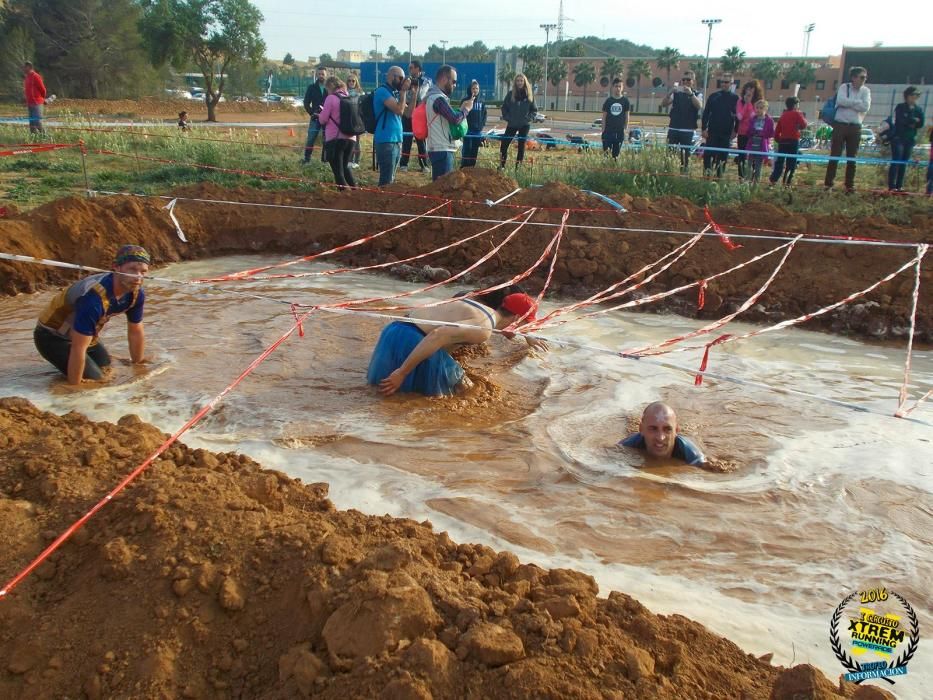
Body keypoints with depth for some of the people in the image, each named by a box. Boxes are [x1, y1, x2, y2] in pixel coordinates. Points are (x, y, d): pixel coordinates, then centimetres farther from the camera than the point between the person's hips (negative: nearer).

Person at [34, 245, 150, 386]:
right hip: (52, 336, -8)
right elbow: (78, 349, -35)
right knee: (96, 380, -15)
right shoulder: (94, 297, -39)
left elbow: (136, 332, 2)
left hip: (85, 334, 8)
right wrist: (75, 388, -29)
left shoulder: (136, 294, -15)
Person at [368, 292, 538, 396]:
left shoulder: (478, 306, 19)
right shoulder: (484, 329, -13)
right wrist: (402, 373, -28)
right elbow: (439, 334, -28)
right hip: (410, 340, -9)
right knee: (462, 388, 5)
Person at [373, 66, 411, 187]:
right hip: (386, 141, -9)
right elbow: (399, 110, -19)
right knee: (386, 180, -10)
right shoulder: (382, 91, -10)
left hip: (397, 140, 9)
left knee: (390, 178, 14)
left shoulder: (395, 92, 16)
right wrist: (404, 91, -12)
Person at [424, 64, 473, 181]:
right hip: (442, 149, -10)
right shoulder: (439, 98, -16)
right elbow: (455, 119, -23)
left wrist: (461, 109, 10)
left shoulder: (433, 96, 16)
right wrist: (466, 108, -6)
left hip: (439, 148, 10)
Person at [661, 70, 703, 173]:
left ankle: (684, 172, 3)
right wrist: (670, 92, -15)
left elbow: (699, 106, -14)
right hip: (673, 129, 2)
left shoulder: (697, 95, 6)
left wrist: (691, 93, -26)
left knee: (686, 155, -2)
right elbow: (663, 104, 0)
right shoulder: (676, 93, 10)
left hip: (688, 131, -2)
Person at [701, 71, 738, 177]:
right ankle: (706, 174, 2)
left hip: (726, 134, 0)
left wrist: (735, 131, -3)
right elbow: (706, 113, 3)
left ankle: (719, 175, 10)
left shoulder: (735, 98, 3)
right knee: (708, 154, -4)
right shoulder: (713, 96, 5)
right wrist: (704, 129, -5)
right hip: (713, 132, 0)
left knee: (723, 156, 4)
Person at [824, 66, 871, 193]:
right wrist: (857, 102, -11)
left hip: (855, 127, 3)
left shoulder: (866, 91, 7)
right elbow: (841, 100, -18)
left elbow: (866, 107, -9)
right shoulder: (844, 87, 1)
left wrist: (849, 103, -11)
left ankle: (850, 185, 12)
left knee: (852, 158, 6)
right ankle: (828, 183, 1)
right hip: (840, 125, -3)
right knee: (834, 156, -3)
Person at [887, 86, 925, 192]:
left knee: (904, 163, 3)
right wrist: (914, 120, -5)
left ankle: (899, 186, 5)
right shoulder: (900, 107, 0)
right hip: (898, 138, -4)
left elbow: (920, 124, 4)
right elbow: (901, 120, -13)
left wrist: (909, 122, -11)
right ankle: (892, 186, -10)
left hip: (910, 140, 4)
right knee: (896, 162, -10)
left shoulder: (918, 110, 12)